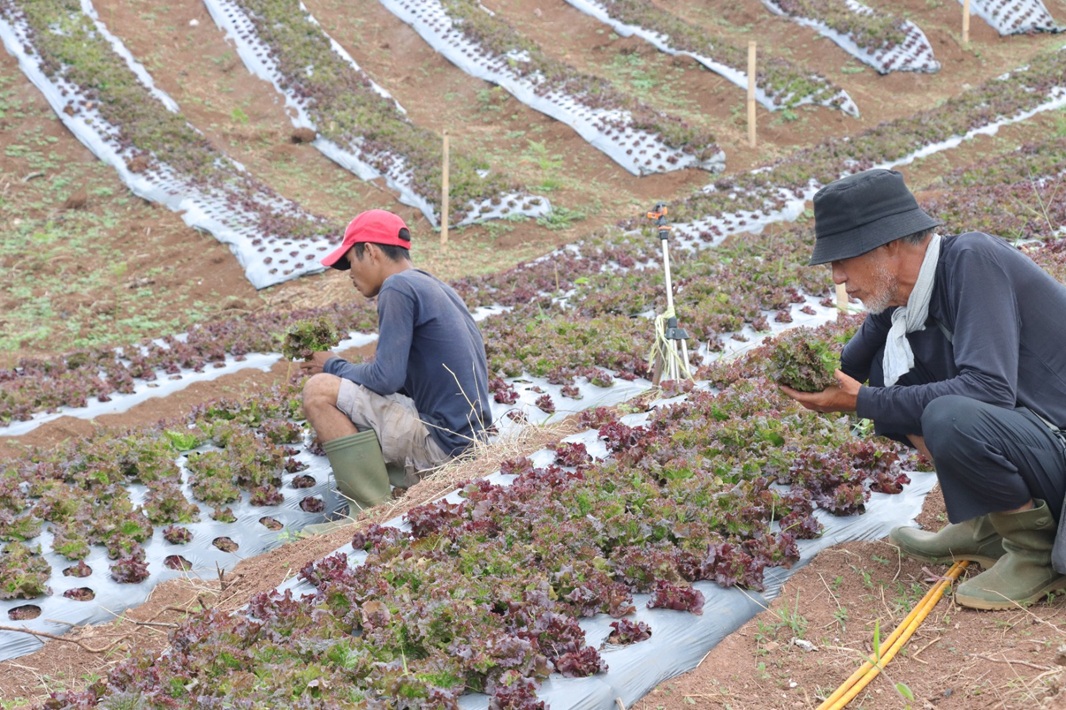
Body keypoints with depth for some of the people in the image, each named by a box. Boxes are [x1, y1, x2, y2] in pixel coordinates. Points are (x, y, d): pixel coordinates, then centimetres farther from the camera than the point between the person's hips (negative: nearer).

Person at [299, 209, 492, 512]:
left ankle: (374, 511, -10)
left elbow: (386, 378, -18)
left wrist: (333, 367, -1)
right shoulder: (435, 287, 17)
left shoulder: (399, 286, -11)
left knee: (319, 391, -11)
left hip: (440, 440, -10)